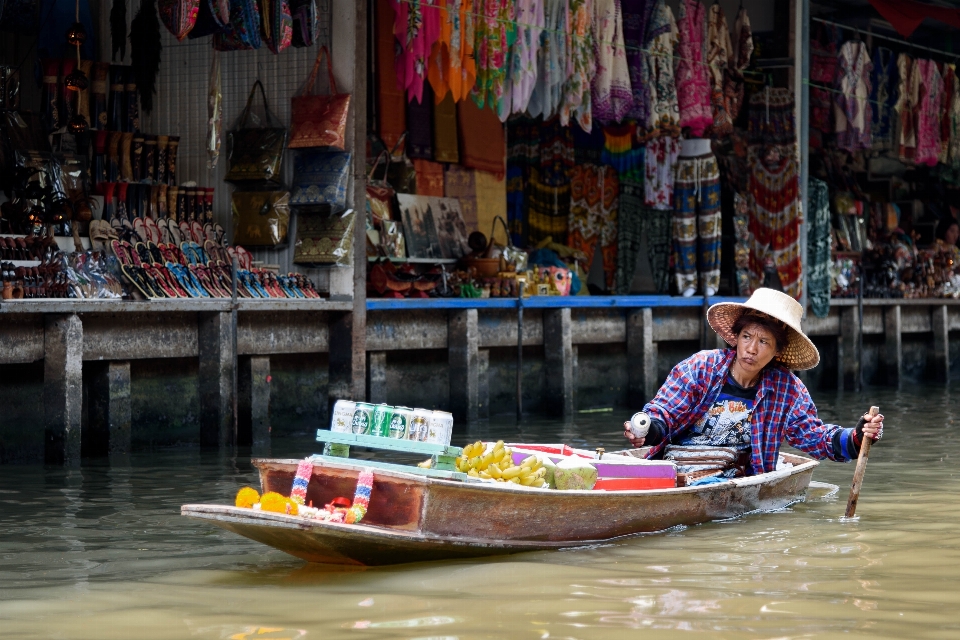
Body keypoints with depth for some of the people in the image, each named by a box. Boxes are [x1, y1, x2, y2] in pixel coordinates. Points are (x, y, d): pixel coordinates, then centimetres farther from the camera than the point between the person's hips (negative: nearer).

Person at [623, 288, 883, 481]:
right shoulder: (700, 367, -2)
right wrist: (647, 430, -28)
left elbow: (814, 435, 4)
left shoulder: (786, 388, 5)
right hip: (671, 471, -1)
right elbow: (663, 413, -3)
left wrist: (856, 438, -16)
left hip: (733, 480, 1)